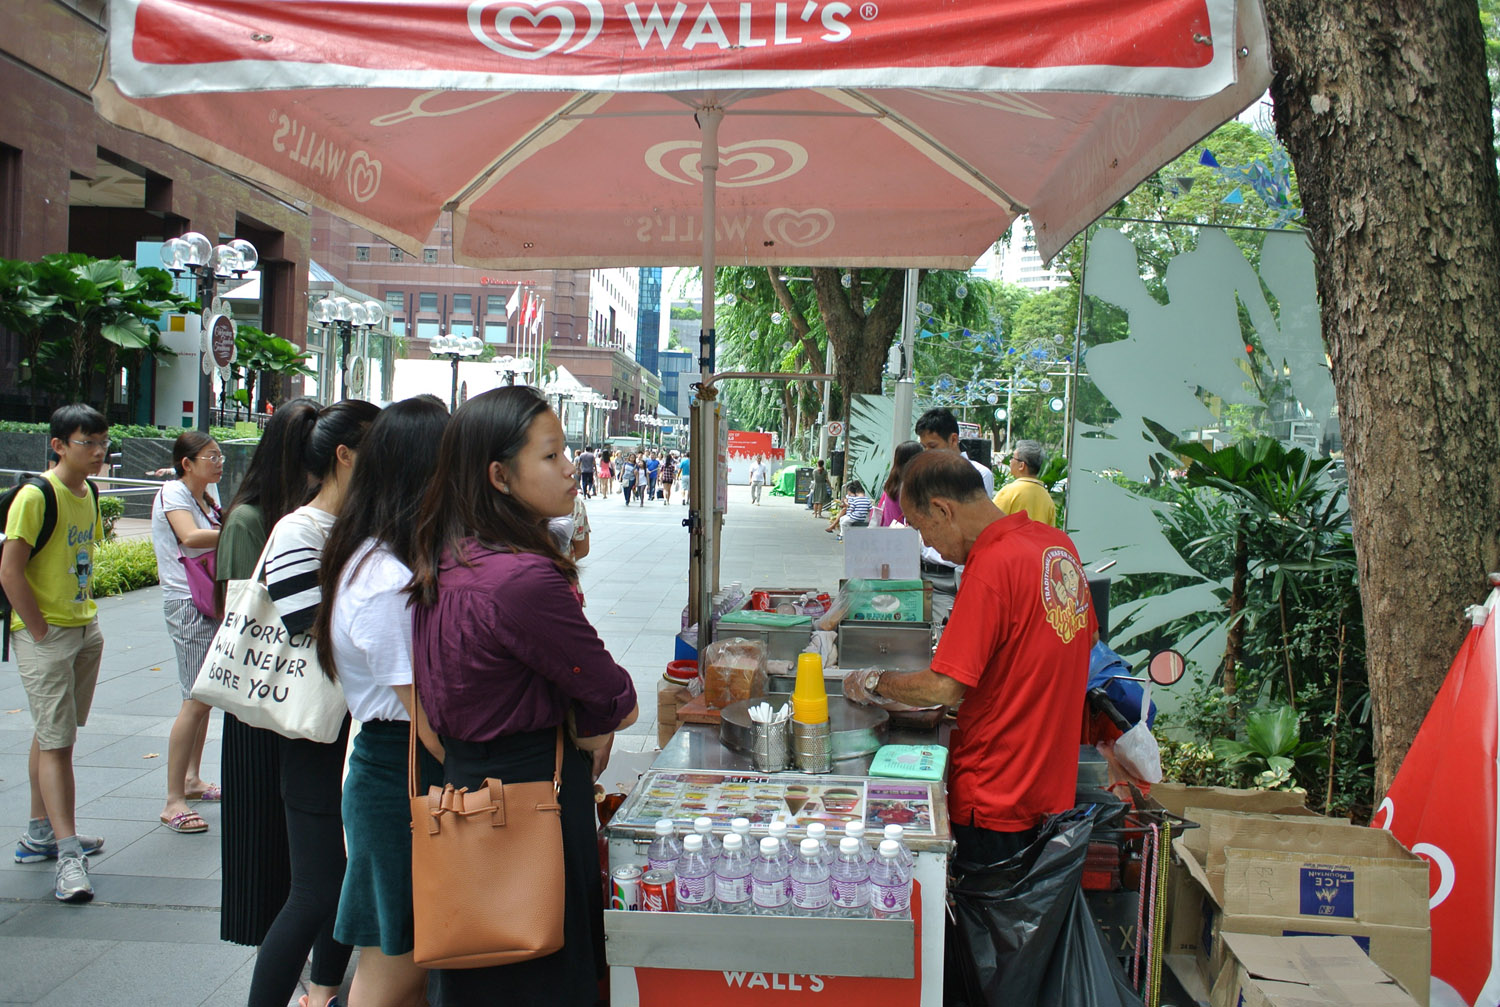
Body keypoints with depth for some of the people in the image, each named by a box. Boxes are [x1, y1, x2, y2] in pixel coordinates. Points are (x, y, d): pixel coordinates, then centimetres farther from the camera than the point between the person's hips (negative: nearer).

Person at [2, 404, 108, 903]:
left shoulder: (90, 494, 9)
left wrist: (87, 613, 12)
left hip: (86, 629, 8)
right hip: (45, 634, -8)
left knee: (53, 732, 17)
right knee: (55, 741, -7)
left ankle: (40, 833, 28)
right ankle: (67, 854, -5)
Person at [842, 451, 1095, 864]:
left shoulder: (991, 565, -23)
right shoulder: (1058, 543, 3)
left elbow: (944, 688, -24)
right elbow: (1088, 638, 18)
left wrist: (872, 682, -6)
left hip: (996, 796, -9)